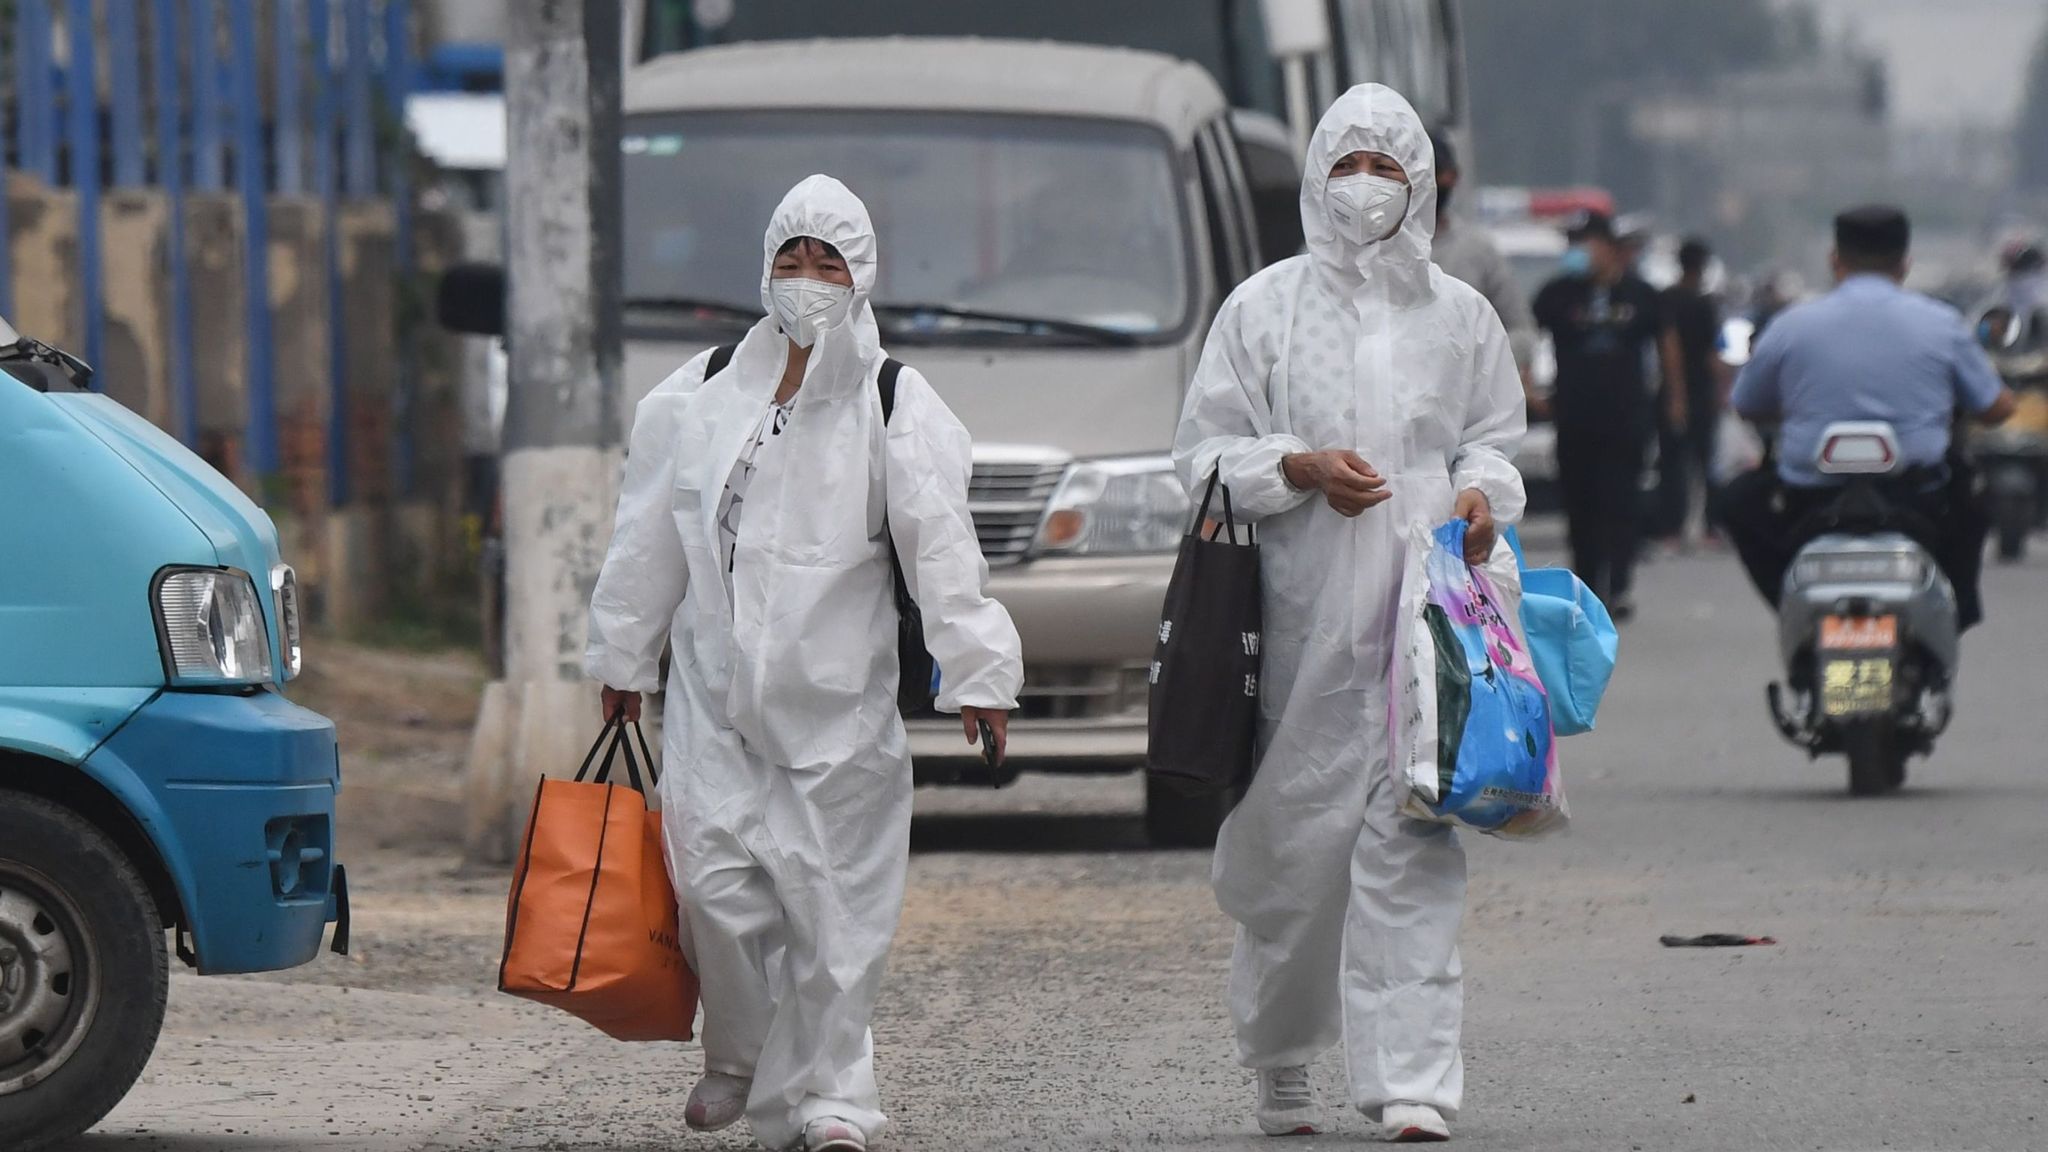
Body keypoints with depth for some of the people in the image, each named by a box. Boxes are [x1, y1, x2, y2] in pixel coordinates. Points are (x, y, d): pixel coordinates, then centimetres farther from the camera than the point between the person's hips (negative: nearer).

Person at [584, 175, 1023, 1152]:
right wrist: (622, 657, 19)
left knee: (833, 899, -2)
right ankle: (741, 1060, 17)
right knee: (717, 886, -5)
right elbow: (649, 538, 16)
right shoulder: (697, 398, 7)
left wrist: (975, 670, -11)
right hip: (716, 692, 2)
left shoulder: (897, 410, -1)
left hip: (838, 701, -2)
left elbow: (940, 548, -5)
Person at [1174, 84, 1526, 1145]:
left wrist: (1481, 496, -1)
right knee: (1293, 841, 1)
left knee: (1413, 845, -9)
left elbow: (1495, 440, 21)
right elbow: (1204, 453, 6)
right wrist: (1300, 471, -11)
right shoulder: (1263, 308, 7)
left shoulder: (1460, 316, 13)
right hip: (1302, 618, -1)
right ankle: (1282, 1062, 21)